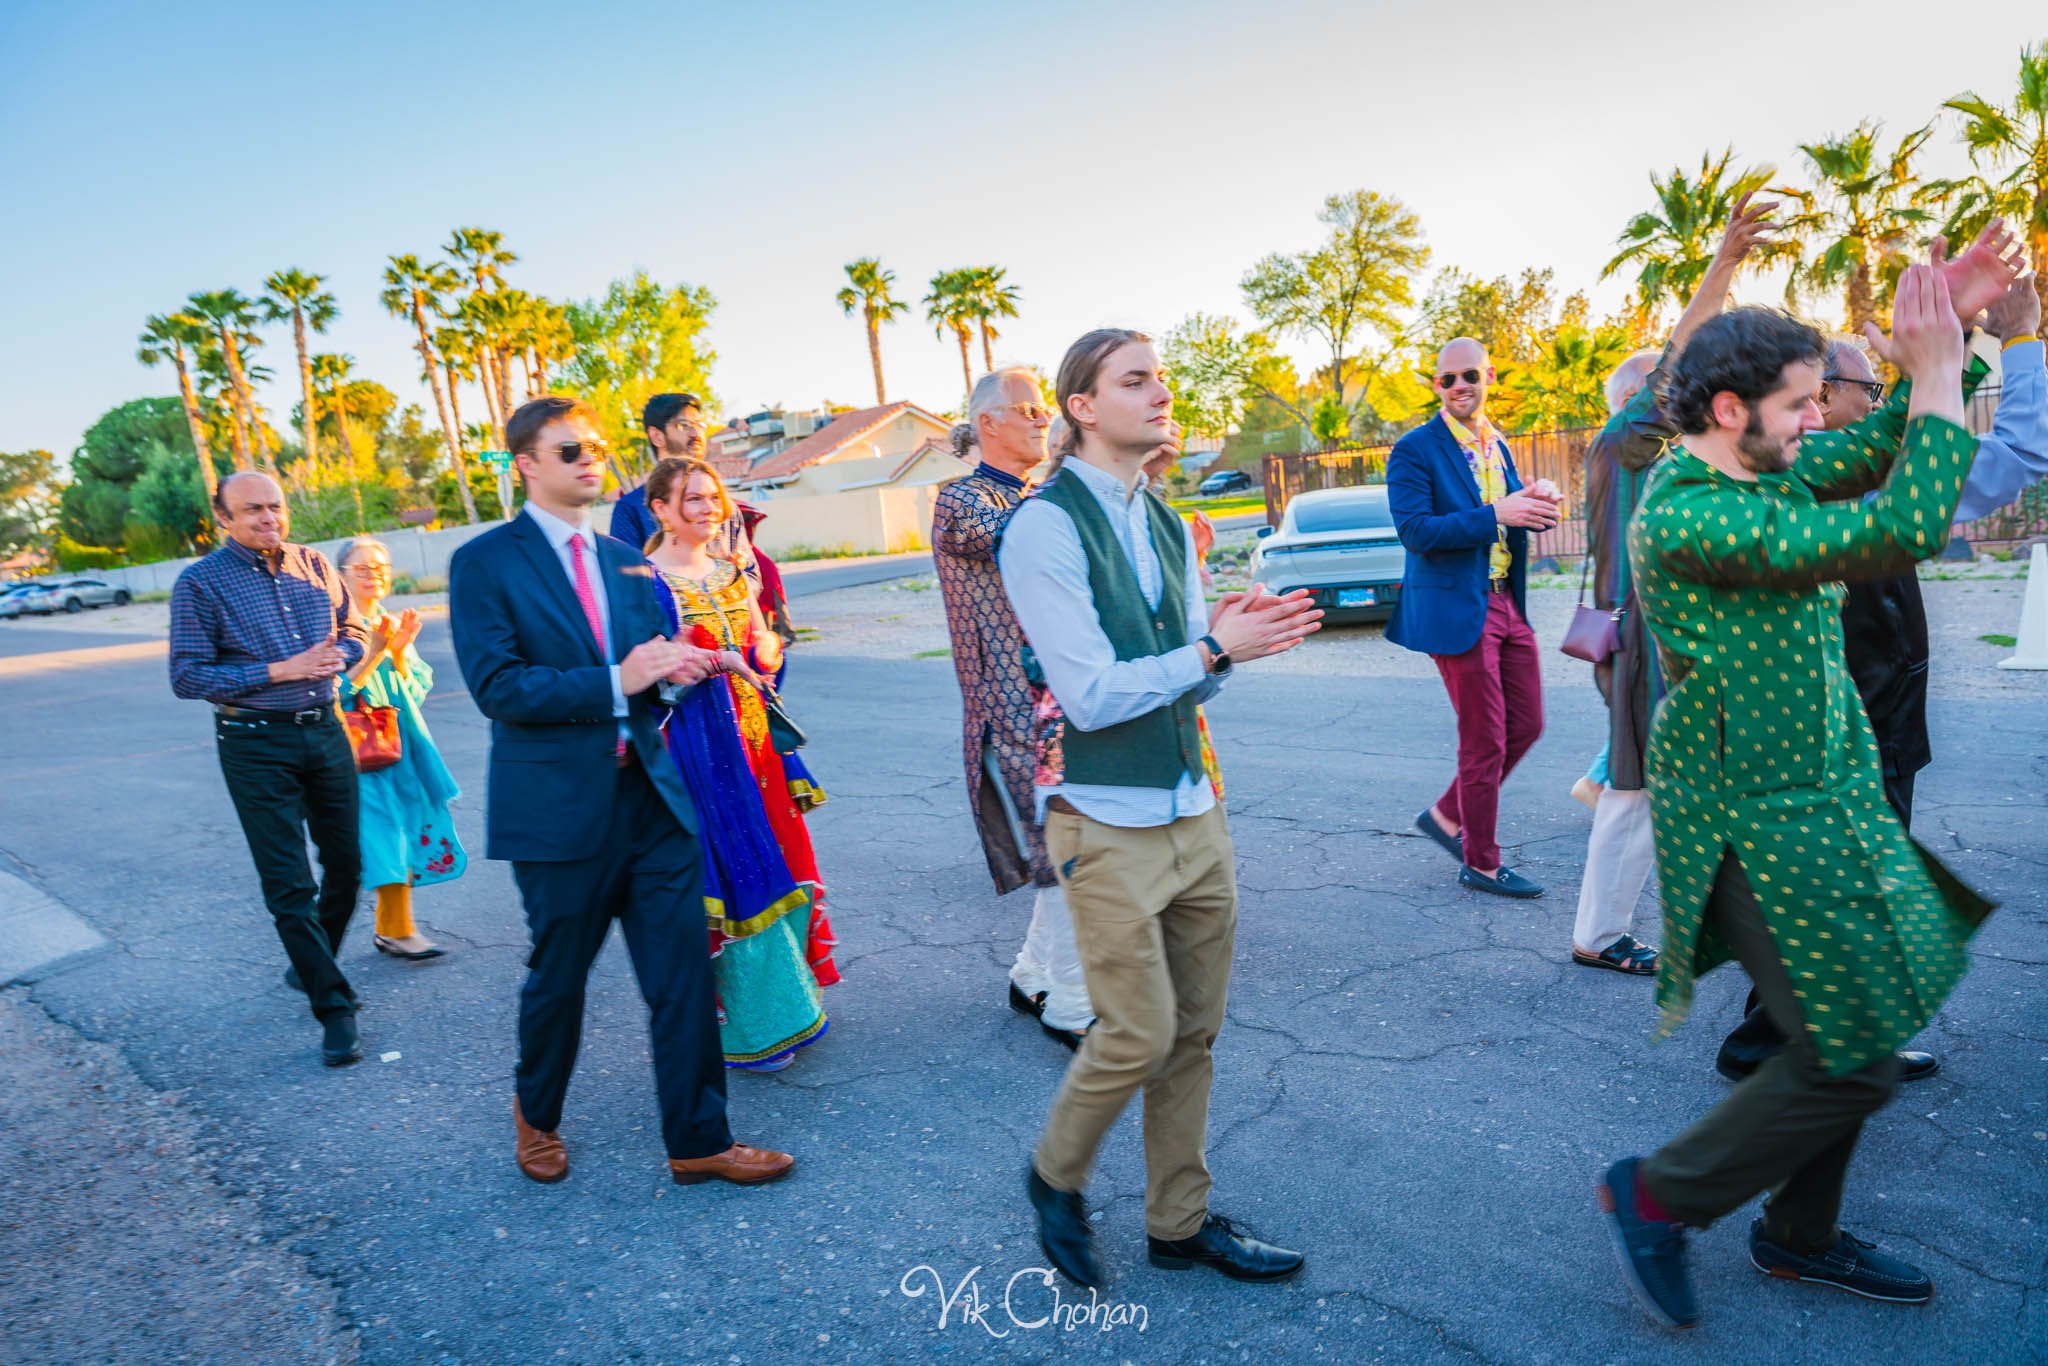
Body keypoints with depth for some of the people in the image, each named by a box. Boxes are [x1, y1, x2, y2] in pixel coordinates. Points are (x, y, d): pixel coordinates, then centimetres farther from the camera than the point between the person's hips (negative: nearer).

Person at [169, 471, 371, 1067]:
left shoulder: (315, 565, 6)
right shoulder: (200, 583, -6)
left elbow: (354, 629, 15)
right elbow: (187, 676, -9)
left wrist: (336, 656, -8)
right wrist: (278, 671, -18)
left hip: (325, 729, 5)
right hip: (256, 744, -4)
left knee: (346, 867, 13)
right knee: (289, 885, -4)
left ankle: (310, 967, 37)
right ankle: (333, 1008, 5)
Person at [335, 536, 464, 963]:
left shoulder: (396, 624, 13)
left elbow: (417, 690, 8)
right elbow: (335, 691, -12)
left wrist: (399, 651, -8)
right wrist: (375, 652, -17)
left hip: (403, 742, 6)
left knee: (406, 826, 6)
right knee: (383, 830, -8)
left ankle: (389, 928, 17)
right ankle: (400, 930, -2)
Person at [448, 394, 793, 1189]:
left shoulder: (628, 561, 13)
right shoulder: (484, 563, -5)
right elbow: (496, 686, -15)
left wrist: (677, 662, -7)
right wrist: (614, 682, -21)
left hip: (653, 795, 5)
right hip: (560, 805, -4)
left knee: (683, 973, 4)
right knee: (558, 977, 13)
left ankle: (698, 1141, 17)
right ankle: (536, 1115, 40)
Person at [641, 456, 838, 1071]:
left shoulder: (730, 570, 12)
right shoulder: (646, 581, -8)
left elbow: (767, 650, 15)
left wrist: (764, 649, -7)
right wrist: (715, 660, -25)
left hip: (752, 735, 7)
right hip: (697, 742, -7)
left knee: (775, 859, 12)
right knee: (731, 873, -3)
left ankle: (791, 1004, 28)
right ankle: (745, 1029, 11)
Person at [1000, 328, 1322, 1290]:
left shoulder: (1168, 526, 12)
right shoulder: (1045, 526, -13)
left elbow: (1194, 683, 12)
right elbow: (1091, 694, -18)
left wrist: (1228, 639, -8)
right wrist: (1215, 650, -18)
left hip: (1194, 813, 7)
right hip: (1107, 824, -7)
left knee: (1195, 1033, 13)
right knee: (1139, 1035, -1)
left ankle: (1180, 1223, 31)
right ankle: (1055, 1177, 28)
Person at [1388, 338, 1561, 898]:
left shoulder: (1498, 447, 14)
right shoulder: (1415, 450, -9)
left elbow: (1519, 516, 13)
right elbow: (1413, 529, -20)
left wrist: (1538, 504, -10)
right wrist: (1494, 515, -26)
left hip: (1508, 604, 8)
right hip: (1458, 608, -7)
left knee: (1525, 725, 13)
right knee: (1484, 740, 1)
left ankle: (1447, 816, 29)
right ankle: (1481, 864, 16)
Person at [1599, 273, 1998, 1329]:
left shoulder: (1765, 473, 7)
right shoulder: (1686, 515, -23)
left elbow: (1878, 449, 19)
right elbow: (1904, 532, -28)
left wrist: (1936, 358, 3)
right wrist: (1938, 378, -17)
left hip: (1818, 798, 10)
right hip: (1755, 824, -10)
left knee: (1846, 1037, 18)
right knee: (1852, 1061, -3)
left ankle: (1798, 1237, 37)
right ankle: (1657, 1195, 15)